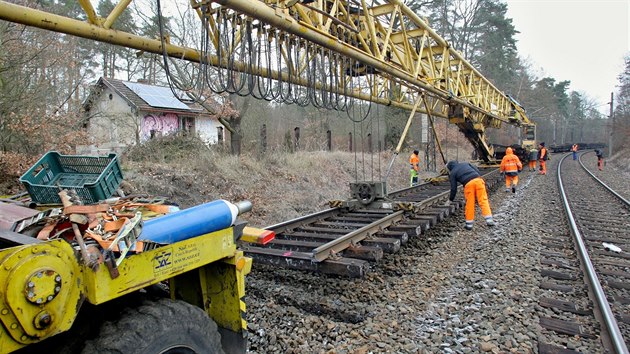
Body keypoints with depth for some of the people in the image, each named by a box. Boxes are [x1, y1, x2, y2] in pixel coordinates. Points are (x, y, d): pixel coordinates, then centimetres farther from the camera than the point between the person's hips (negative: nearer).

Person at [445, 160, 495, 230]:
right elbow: (477, 171, 17)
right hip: (478, 179, 3)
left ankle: (469, 224, 13)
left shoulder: (452, 173, 19)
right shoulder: (465, 164, 29)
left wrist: (450, 200, 26)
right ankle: (489, 220, 0)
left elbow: (453, 188, 16)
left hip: (468, 183, -3)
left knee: (469, 203, 6)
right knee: (483, 200, 5)